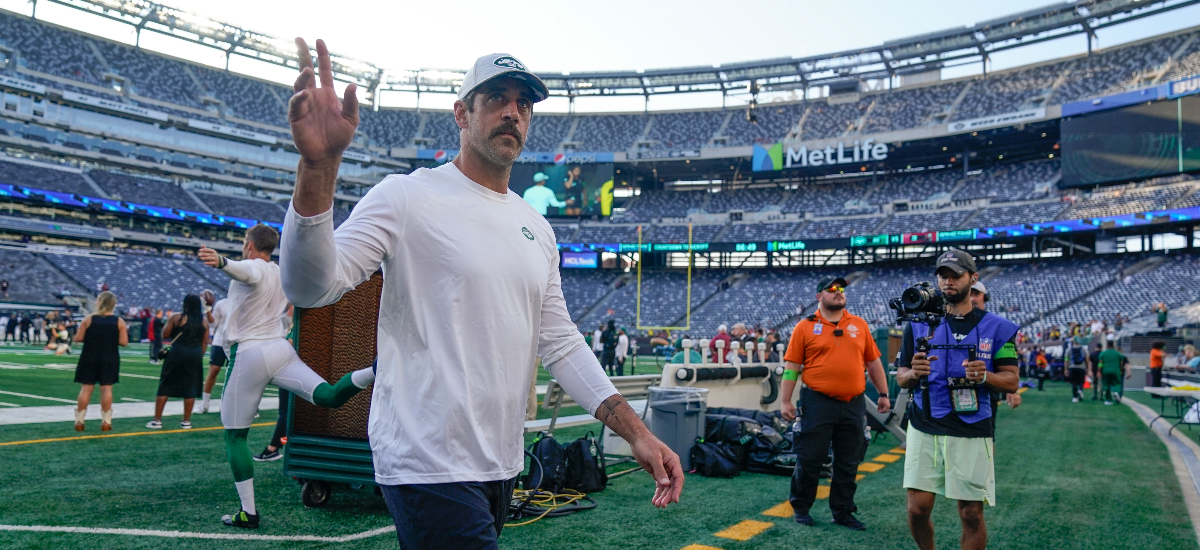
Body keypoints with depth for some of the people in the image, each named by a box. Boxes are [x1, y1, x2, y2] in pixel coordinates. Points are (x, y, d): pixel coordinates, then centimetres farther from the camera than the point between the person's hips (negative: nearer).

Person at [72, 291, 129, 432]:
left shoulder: (88, 319, -4)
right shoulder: (119, 321, -4)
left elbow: (78, 338, -4)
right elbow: (124, 342, -7)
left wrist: (90, 337, 14)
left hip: (89, 358, 1)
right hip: (110, 359, 0)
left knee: (86, 388, 6)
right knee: (106, 388, 1)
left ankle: (79, 421, 10)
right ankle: (106, 421, 2)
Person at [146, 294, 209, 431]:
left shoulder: (176, 318, -3)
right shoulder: (204, 322, 7)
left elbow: (165, 334, 2)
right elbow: (205, 343, 7)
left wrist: (168, 323, 17)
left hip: (176, 353, -2)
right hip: (195, 355, 3)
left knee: (164, 386, 6)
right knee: (190, 388, 7)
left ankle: (157, 420, 8)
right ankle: (186, 421, 10)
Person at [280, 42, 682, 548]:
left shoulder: (536, 227, 12)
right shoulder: (408, 196, -7)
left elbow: (560, 343, 12)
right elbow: (309, 287, -19)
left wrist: (635, 431, 2)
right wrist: (318, 167, -35)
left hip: (502, 466, 7)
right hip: (428, 464, -7)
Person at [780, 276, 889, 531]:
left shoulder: (859, 325, 10)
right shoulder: (805, 327, -1)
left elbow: (873, 362, 15)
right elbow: (791, 366, -2)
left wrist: (883, 394, 13)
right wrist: (786, 401, -6)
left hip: (853, 405, 4)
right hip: (818, 403, -3)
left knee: (848, 464, 10)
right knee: (810, 459, 2)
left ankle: (843, 512, 23)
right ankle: (800, 508, 20)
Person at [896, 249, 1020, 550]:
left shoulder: (996, 327, 5)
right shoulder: (919, 324, 9)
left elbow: (1011, 381, 4)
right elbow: (901, 377, 10)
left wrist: (984, 376, -17)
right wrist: (914, 373, -14)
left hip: (972, 432, -1)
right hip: (924, 427, 1)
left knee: (971, 514, 0)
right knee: (918, 509, -2)